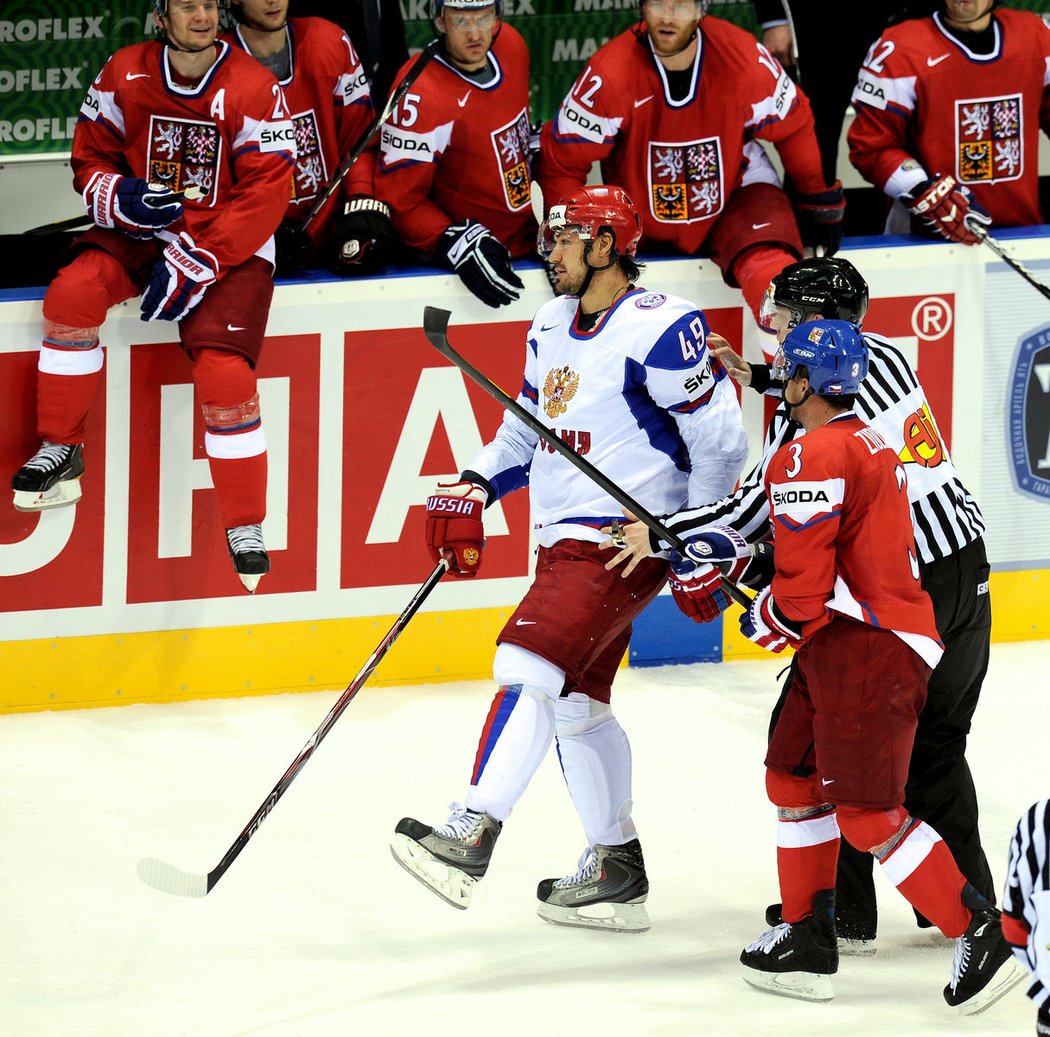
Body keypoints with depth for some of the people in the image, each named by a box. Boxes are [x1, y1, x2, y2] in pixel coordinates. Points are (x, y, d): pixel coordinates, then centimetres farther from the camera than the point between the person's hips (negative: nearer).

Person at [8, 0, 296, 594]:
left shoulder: (254, 90, -13)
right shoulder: (124, 77, -2)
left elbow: (264, 197, -14)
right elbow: (91, 159, 9)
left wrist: (195, 266, -21)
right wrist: (121, 196, -15)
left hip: (231, 242, -3)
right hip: (142, 232, 3)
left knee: (222, 367, -22)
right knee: (73, 294, -23)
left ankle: (246, 527, -9)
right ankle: (60, 453, -9)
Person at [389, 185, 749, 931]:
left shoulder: (658, 331, -15)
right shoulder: (552, 328, 13)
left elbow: (720, 438, -13)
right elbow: (528, 427, 24)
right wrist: (474, 491, 9)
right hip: (567, 538, 10)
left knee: (530, 663, -22)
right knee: (575, 700, 14)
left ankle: (470, 837, -29)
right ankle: (617, 871, 23)